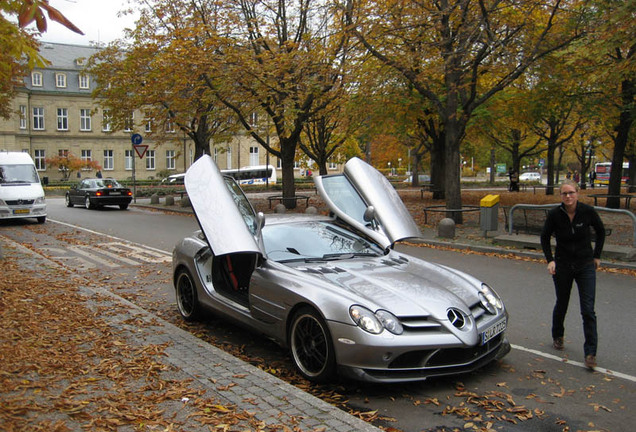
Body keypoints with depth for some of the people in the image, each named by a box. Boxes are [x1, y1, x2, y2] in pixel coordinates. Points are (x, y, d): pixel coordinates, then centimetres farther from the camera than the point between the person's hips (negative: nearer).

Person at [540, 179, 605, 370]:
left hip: (586, 265, -1)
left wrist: (597, 256, 7)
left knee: (588, 310, -6)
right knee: (561, 304, 15)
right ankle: (557, 336, 41)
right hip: (562, 265, 1)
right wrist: (550, 260, -5)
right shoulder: (554, 215, -10)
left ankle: (590, 353, 1)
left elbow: (600, 232, 8)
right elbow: (544, 237, 4)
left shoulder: (588, 211, -11)